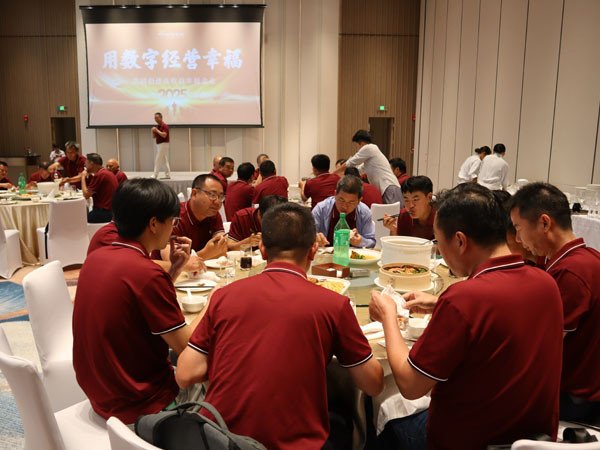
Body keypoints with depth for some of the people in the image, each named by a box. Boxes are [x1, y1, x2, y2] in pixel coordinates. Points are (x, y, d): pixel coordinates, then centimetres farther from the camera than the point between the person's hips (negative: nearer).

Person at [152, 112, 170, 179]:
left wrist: (157, 130, -20)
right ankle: (167, 175, 11)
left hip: (163, 144, -9)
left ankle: (155, 175, -11)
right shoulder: (157, 126, 15)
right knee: (165, 160, 9)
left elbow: (164, 135, -23)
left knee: (158, 160, -11)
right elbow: (153, 137, 16)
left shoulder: (164, 126, -11)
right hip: (157, 144, 9)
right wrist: (153, 131, -3)